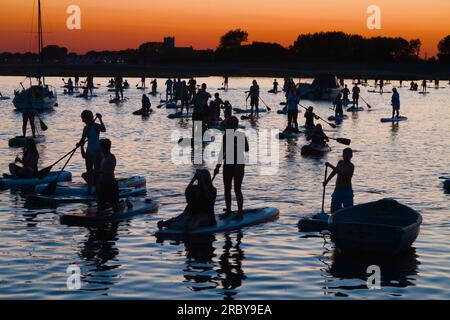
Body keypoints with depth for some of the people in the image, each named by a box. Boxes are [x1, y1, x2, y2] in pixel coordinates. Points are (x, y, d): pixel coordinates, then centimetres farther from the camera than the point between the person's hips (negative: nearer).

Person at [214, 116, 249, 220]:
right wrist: (218, 166, 11)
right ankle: (228, 211, 21)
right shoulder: (226, 136, 6)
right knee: (227, 188, 9)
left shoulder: (241, 135, -9)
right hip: (228, 164, 6)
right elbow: (222, 152, 12)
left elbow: (246, 149, -14)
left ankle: (240, 213, 3)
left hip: (238, 164, -6)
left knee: (237, 189, -5)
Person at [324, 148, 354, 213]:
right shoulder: (340, 162, 8)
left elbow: (342, 173, -28)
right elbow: (334, 172, 22)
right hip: (337, 190, 6)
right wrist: (327, 181, 20)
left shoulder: (351, 166, -13)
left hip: (347, 191, -6)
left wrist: (331, 166, -34)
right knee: (334, 210, 5)